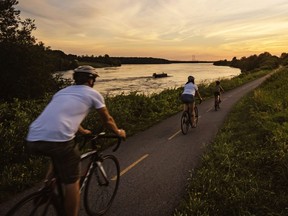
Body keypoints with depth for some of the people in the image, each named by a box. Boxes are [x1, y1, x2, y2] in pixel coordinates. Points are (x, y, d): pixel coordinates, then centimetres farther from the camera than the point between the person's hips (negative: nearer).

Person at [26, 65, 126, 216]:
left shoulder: (62, 92, 30)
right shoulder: (92, 93, 14)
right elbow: (107, 120, 24)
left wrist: (83, 131, 61)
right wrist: (118, 132, 43)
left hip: (32, 140, 7)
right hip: (58, 140, -6)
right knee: (72, 182, 13)